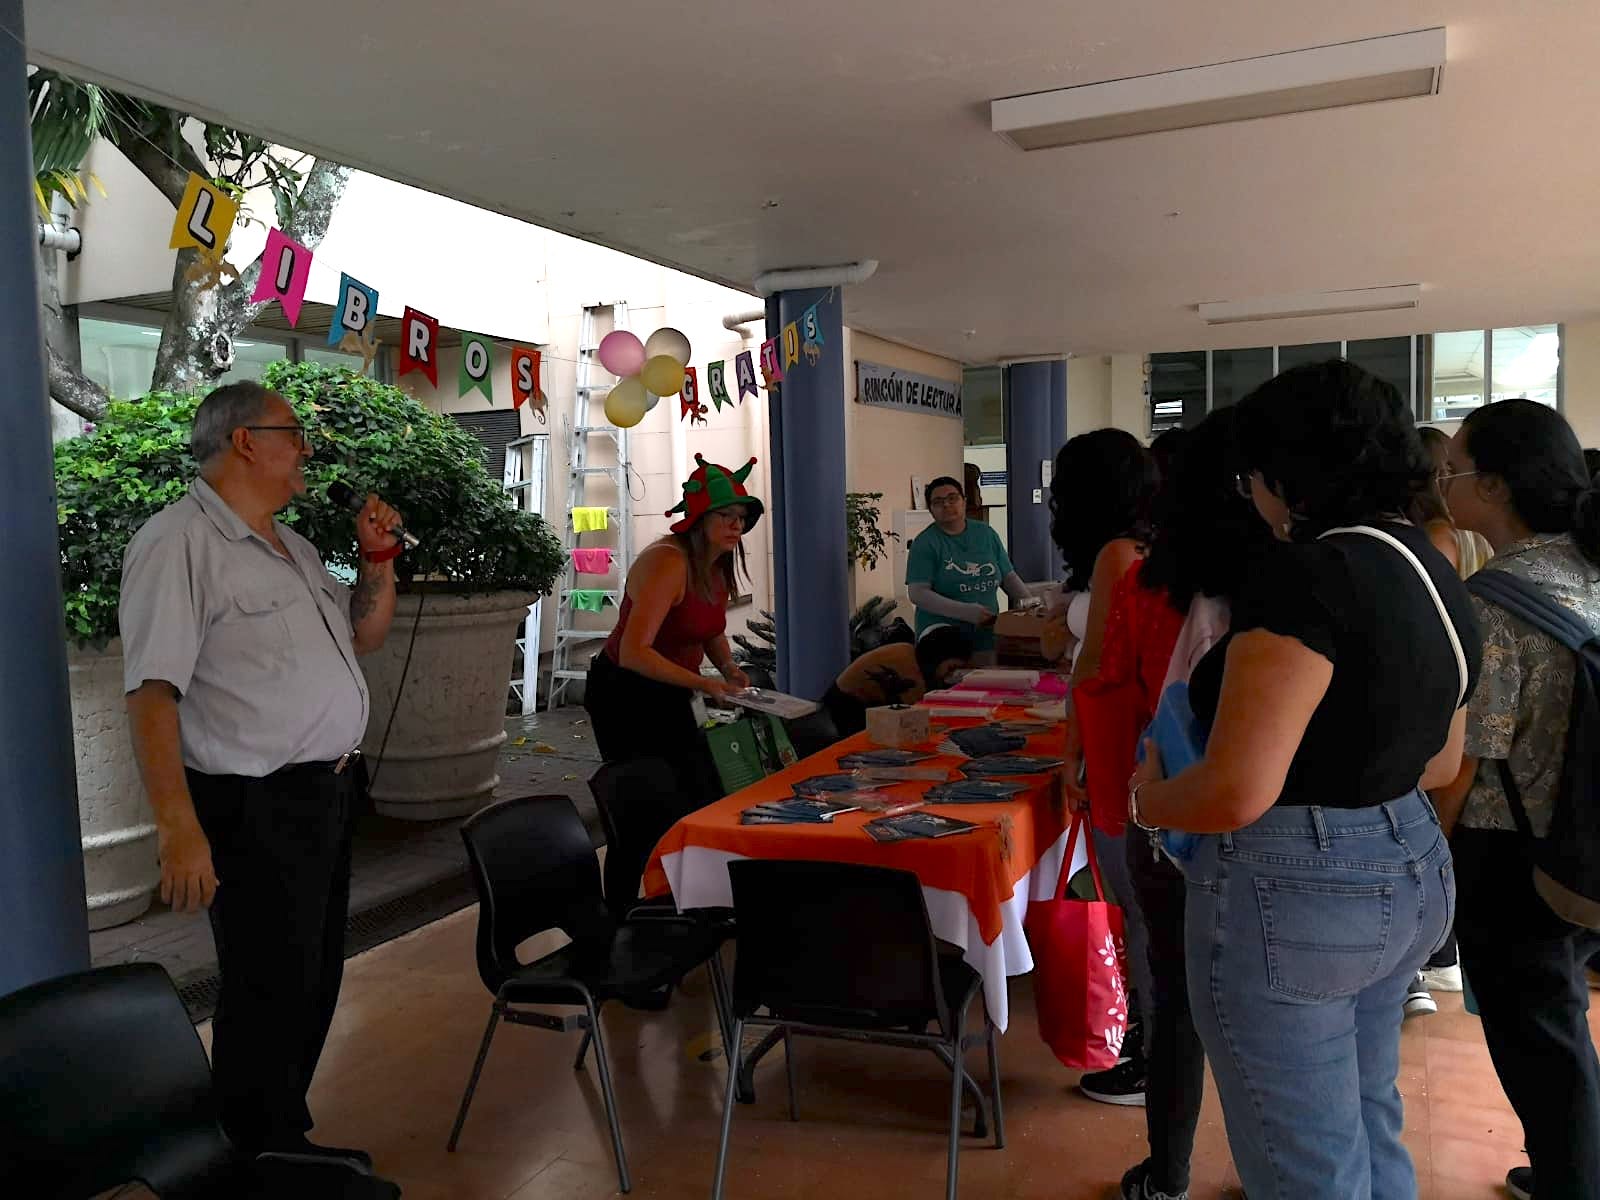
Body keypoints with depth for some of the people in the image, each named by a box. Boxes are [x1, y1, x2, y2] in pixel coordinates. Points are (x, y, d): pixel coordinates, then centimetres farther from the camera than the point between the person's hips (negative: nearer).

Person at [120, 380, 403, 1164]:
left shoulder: (291, 547, 12)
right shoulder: (178, 542, -16)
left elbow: (363, 637, 21)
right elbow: (151, 694, -22)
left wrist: (378, 557, 6)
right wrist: (179, 829, -27)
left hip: (326, 798, 9)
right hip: (256, 812, -9)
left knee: (313, 986, 19)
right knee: (270, 998, 4)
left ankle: (287, 1142, 37)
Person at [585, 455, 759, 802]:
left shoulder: (718, 566, 3)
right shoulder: (669, 562, -25)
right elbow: (633, 652, -32)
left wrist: (728, 667, 1)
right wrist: (701, 683, -34)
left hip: (669, 695, 9)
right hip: (625, 697, -9)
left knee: (705, 791, 10)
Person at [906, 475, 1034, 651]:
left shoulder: (986, 534, 9)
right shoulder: (924, 543, -6)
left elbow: (1009, 577, 15)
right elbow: (917, 593, -15)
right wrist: (966, 611, -24)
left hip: (987, 635, 4)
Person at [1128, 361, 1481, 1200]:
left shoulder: (1307, 576, -23)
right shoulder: (1433, 574, 7)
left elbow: (1236, 794, -27)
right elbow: (1440, 762, 17)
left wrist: (1144, 797, -9)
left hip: (1292, 895, -9)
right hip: (1410, 879, 9)